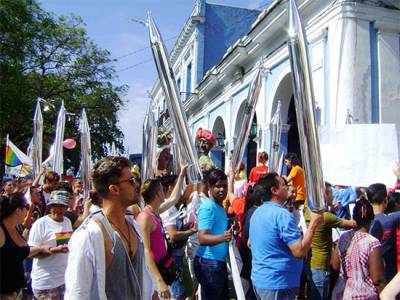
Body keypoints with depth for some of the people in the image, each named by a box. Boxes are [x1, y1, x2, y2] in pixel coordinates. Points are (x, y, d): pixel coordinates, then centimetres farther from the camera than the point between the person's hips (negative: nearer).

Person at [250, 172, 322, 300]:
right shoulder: (282, 214, -21)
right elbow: (300, 252, -24)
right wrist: (313, 224, -17)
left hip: (258, 279, 9)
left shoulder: (257, 212, 7)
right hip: (278, 284, -8)